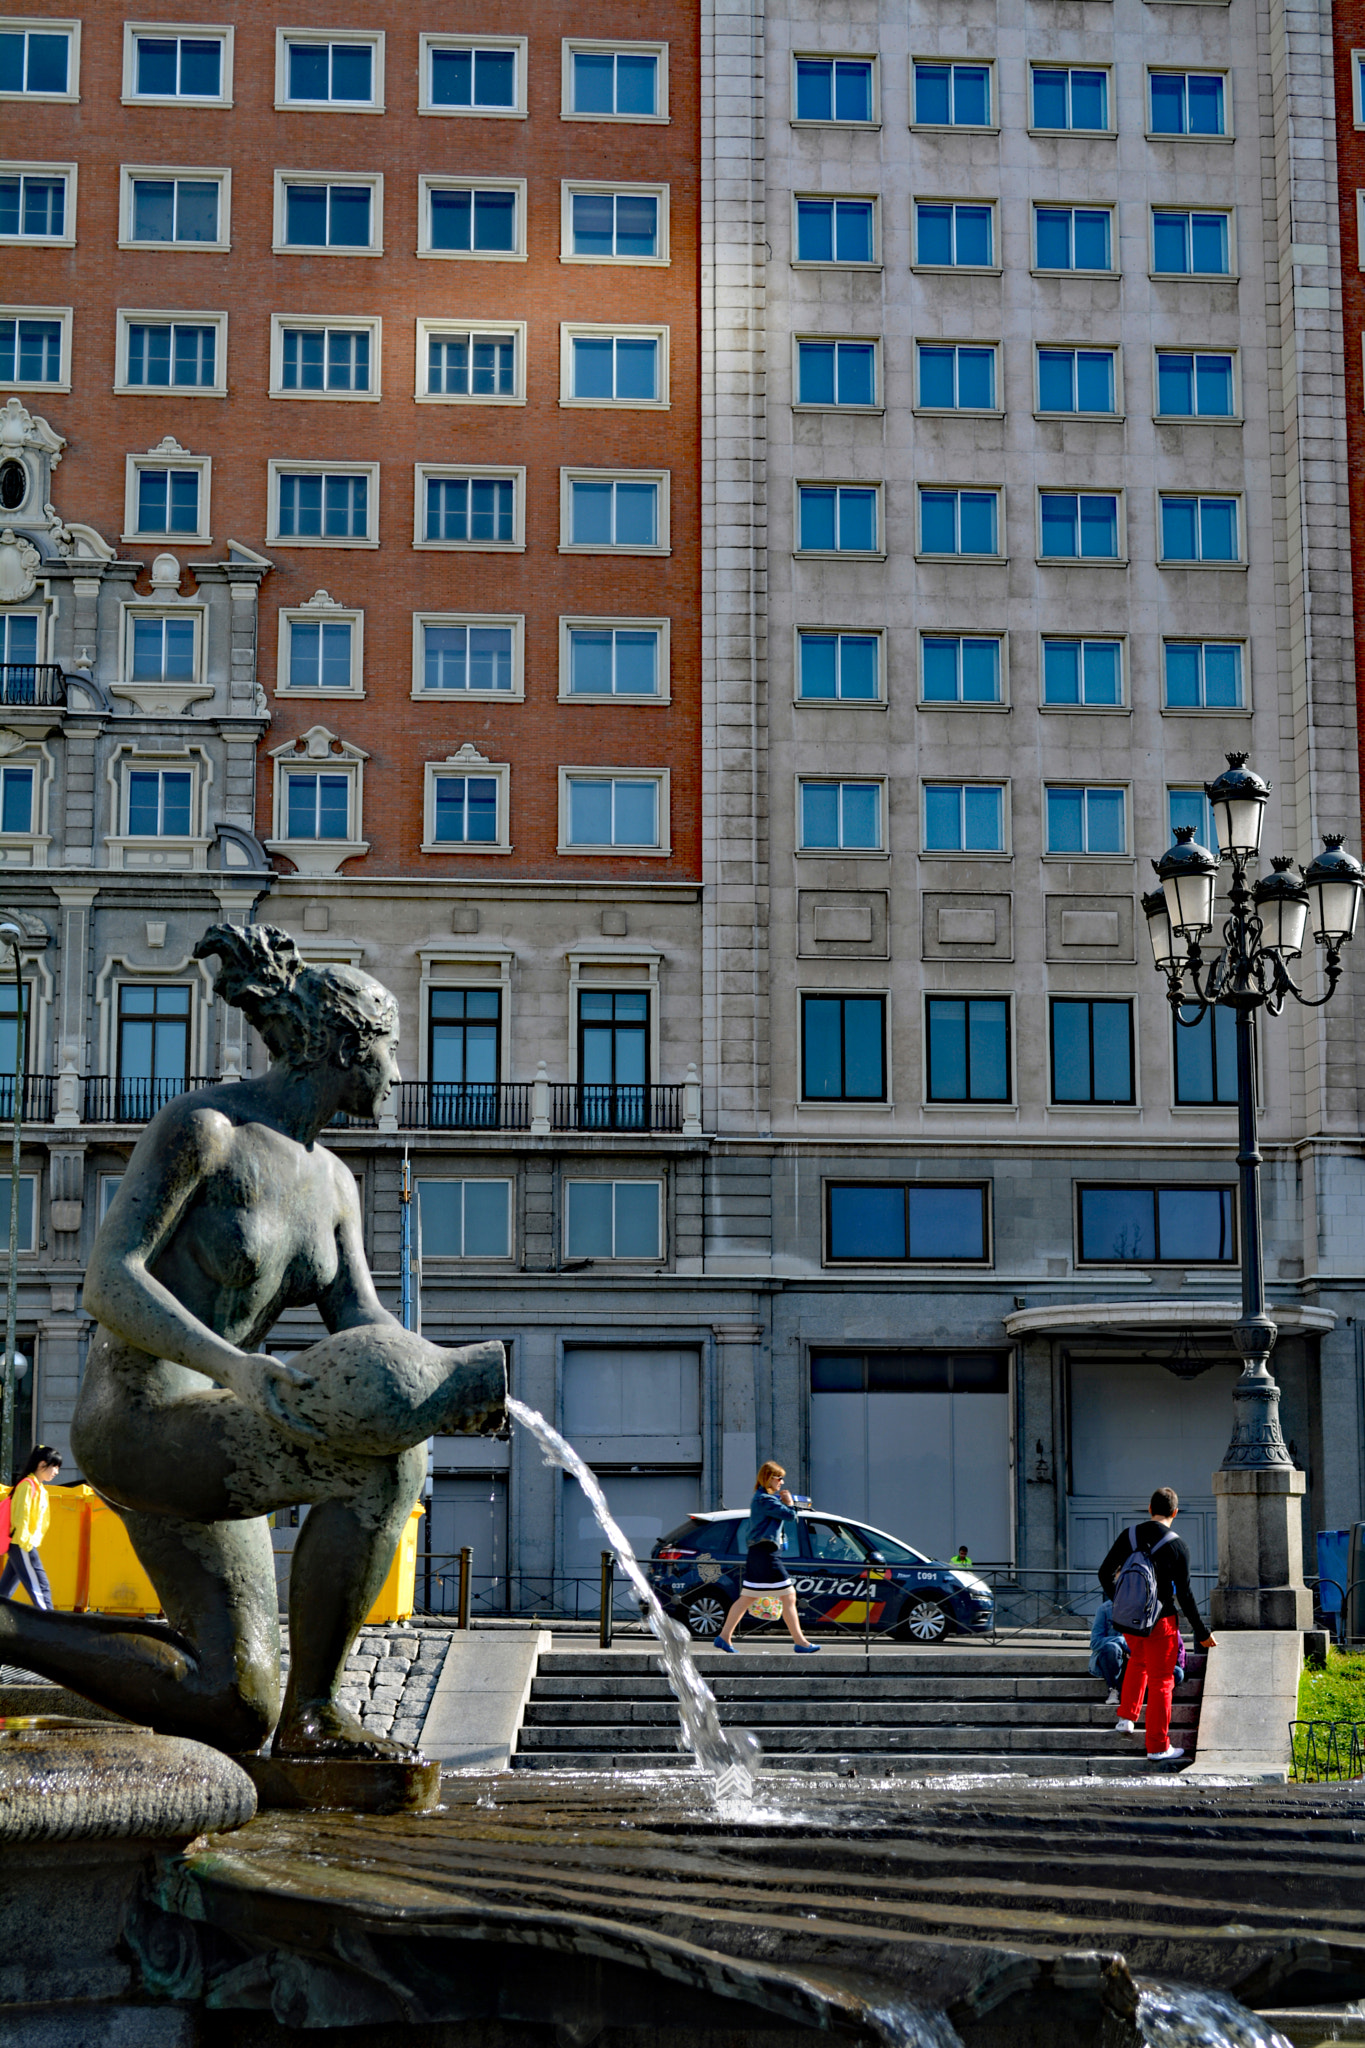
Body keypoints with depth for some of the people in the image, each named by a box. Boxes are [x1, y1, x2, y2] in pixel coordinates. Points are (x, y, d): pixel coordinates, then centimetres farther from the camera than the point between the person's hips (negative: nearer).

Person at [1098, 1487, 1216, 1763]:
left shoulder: (1129, 1535, 1)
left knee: (1138, 1660, 32)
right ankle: (1158, 1747, 10)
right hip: (1160, 1622, -4)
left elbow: (1105, 1573, 6)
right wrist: (1202, 1633, -3)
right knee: (1161, 1682, 6)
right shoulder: (1176, 1545, -11)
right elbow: (1184, 1593, -11)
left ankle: (1126, 1717, 26)